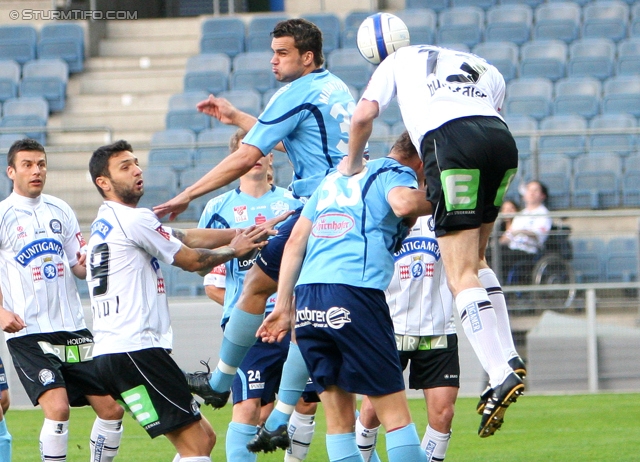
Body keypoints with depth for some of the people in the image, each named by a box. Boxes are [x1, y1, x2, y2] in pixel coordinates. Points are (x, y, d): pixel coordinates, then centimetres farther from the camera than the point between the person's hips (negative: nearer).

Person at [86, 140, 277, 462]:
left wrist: (245, 233, 16)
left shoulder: (106, 223, 21)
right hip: (134, 350, -10)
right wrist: (234, 249, 18)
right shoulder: (133, 219, -9)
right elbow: (192, 260, 1)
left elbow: (188, 237, 21)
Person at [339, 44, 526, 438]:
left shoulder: (403, 58, 30)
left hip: (450, 141, -4)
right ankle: (510, 357, 11)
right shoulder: (489, 72, 37)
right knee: (475, 259, 21)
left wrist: (352, 165, 32)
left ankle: (501, 375, -18)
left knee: (462, 272, -6)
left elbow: (364, 116, 17)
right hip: (502, 138, 5)